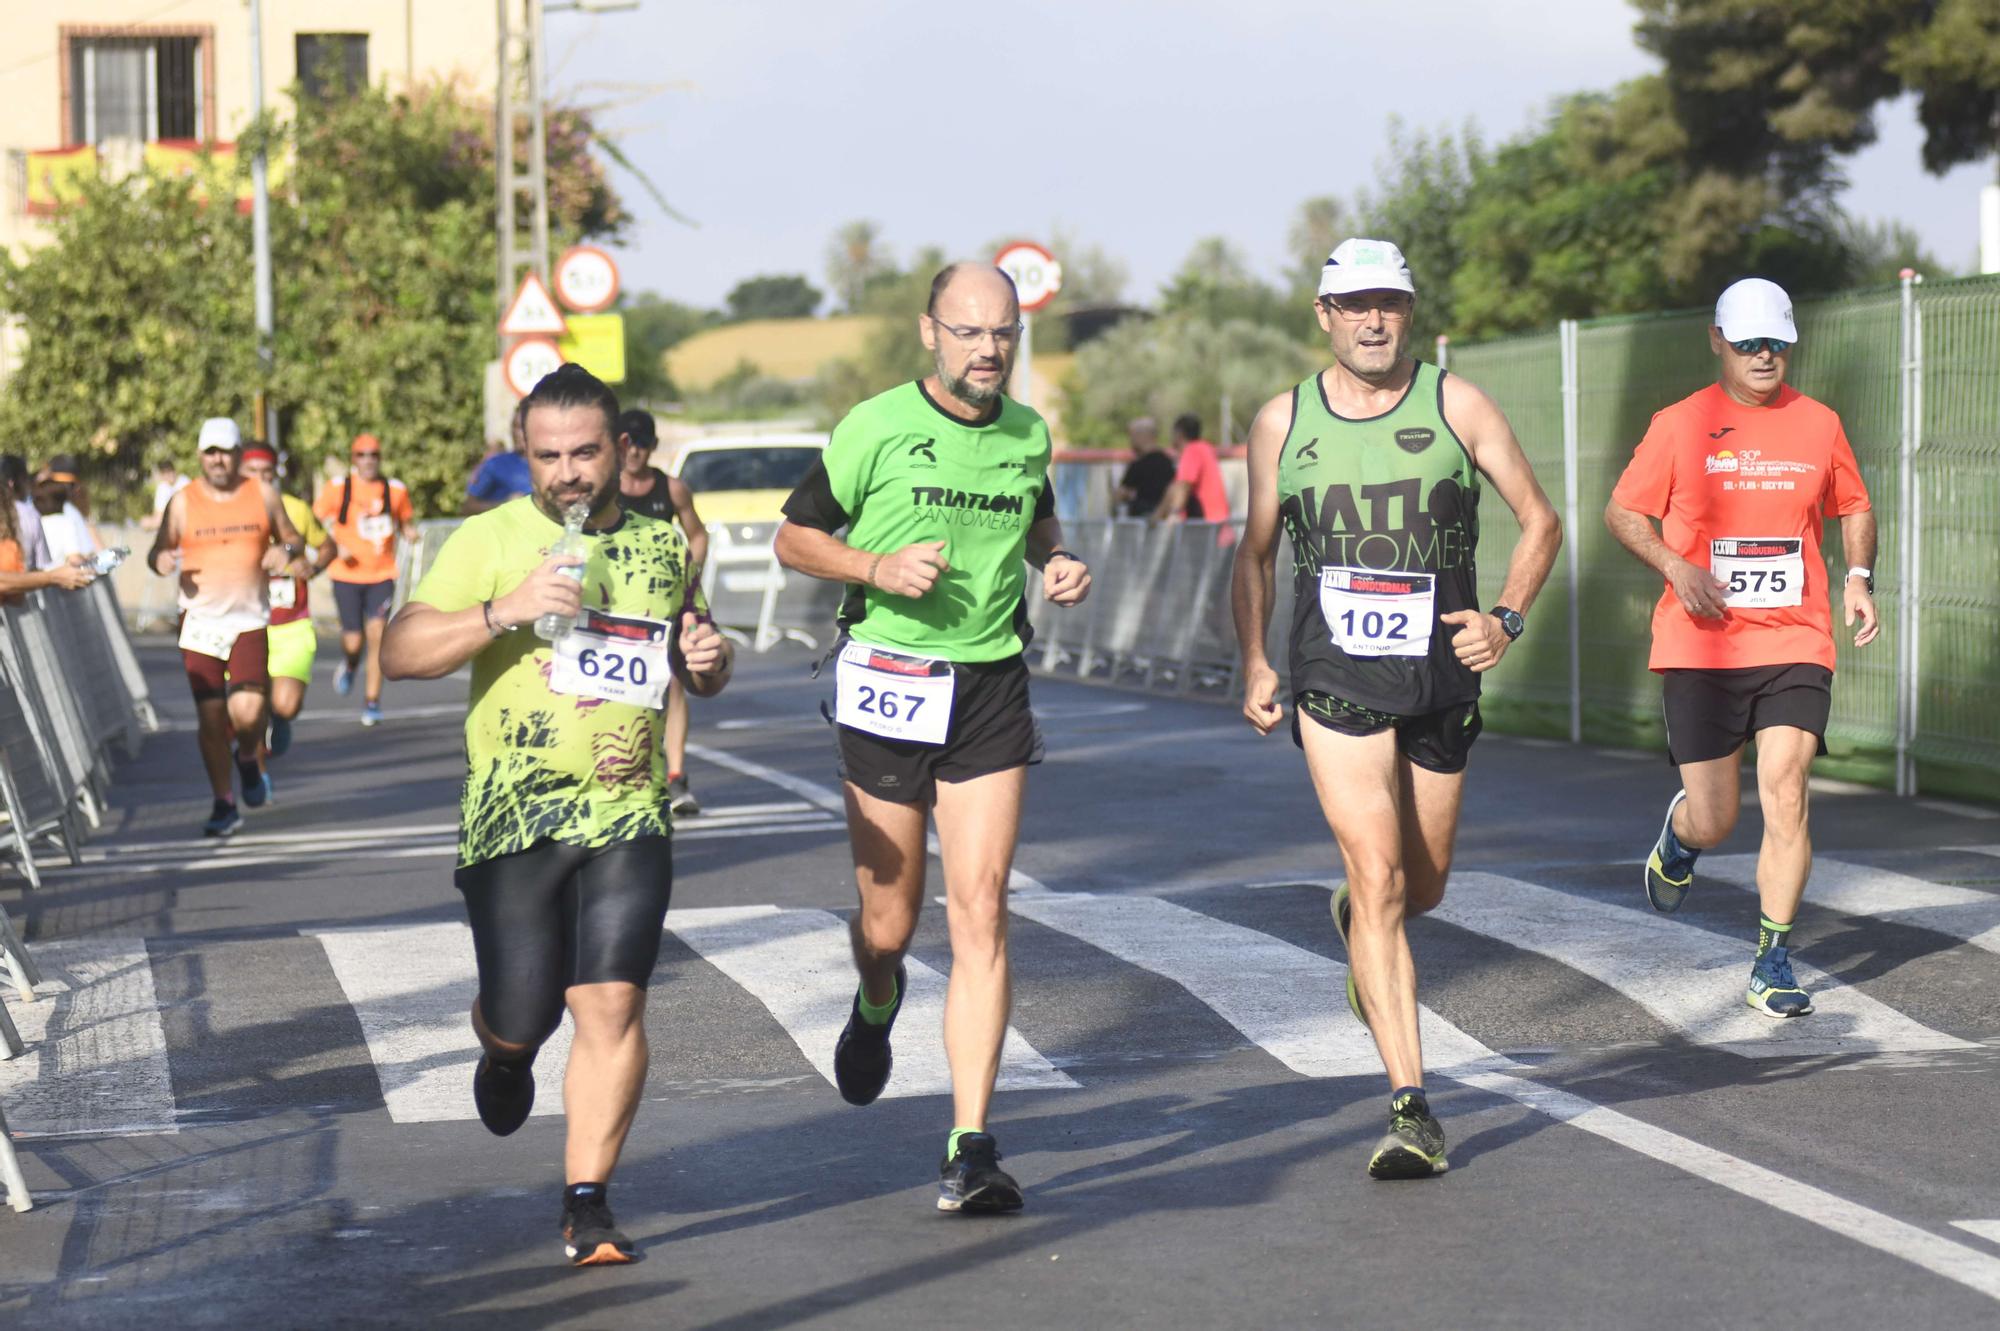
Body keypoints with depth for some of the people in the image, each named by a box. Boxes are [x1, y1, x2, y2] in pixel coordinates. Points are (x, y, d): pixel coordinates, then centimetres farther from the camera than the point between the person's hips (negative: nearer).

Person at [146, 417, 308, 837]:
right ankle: (224, 806, 13)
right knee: (210, 719, 1)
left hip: (250, 623, 0)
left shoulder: (263, 495, 6)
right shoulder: (183, 502, 3)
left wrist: (287, 551, -6)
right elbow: (157, 552, 8)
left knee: (248, 713, -16)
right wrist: (163, 561, -15)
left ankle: (249, 757, 19)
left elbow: (294, 540, 17)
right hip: (200, 624, 0)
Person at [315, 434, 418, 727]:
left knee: (377, 634, -12)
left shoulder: (395, 490, 4)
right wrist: (337, 548, -11)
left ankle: (372, 702, -3)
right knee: (354, 640, -3)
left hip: (382, 575, 1)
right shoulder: (338, 489, -2)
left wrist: (409, 532, -6)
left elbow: (406, 521, 18)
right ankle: (349, 665, 36)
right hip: (347, 574, -1)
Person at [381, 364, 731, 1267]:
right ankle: (506, 1056, 41)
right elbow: (399, 655, -9)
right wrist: (505, 611, -21)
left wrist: (709, 661, 3)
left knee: (612, 1000, -11)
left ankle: (587, 1202, -3)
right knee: (522, 1013, 3)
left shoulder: (662, 545, 12)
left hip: (629, 817, 2)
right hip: (512, 819, -2)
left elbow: (698, 670, 27)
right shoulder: (489, 541, -1)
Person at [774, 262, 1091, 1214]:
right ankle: (877, 1004, 46)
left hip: (992, 688, 2)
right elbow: (794, 538, 2)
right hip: (889, 681, -2)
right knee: (888, 923, 6)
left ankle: (970, 1151, -10)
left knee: (980, 914, -9)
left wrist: (1057, 561, 6)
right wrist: (878, 568, -15)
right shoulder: (876, 427, -5)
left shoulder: (1028, 434, 7)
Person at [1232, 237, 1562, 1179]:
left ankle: (1354, 918, 53)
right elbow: (1256, 552, 16)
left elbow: (1540, 520, 6)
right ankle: (1411, 1109, -15)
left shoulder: (1456, 407, 1)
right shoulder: (1283, 423, 5)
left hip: (1441, 673, 1)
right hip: (1335, 677, -1)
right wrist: (1254, 662, 3)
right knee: (1379, 879, -14)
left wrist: (1506, 619, -10)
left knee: (1424, 886, 14)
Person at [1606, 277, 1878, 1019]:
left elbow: (1854, 509, 21)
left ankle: (1774, 965, -3)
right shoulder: (1679, 427, 0)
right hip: (1702, 647, -1)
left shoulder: (1819, 425, 7)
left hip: (1795, 644, 1)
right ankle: (1680, 837, 41)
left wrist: (1859, 577, 2)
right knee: (1715, 822, 2)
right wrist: (1677, 566, -13)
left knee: (1785, 797, -13)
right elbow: (1622, 512, 5)